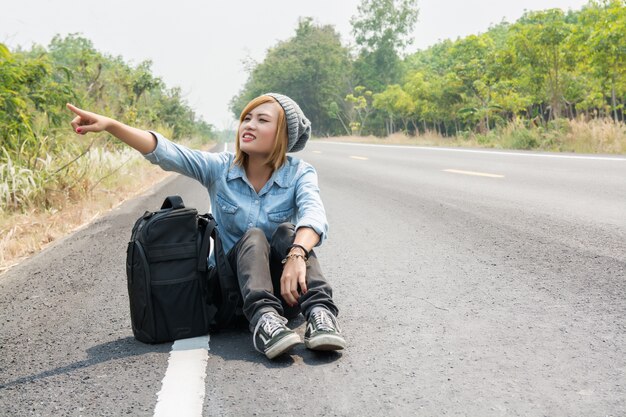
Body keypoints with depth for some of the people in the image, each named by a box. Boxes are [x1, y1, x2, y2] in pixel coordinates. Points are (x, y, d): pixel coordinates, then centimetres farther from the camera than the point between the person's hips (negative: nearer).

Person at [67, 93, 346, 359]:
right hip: (236, 281, 1)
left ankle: (319, 313, -42)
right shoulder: (220, 168, -3)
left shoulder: (299, 173, -7)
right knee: (253, 236, -27)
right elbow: (166, 153, -15)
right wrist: (110, 125, -30)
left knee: (287, 231, -27)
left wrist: (297, 255, -49)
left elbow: (313, 214, -28)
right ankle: (262, 319, -47)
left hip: (285, 289, -1)